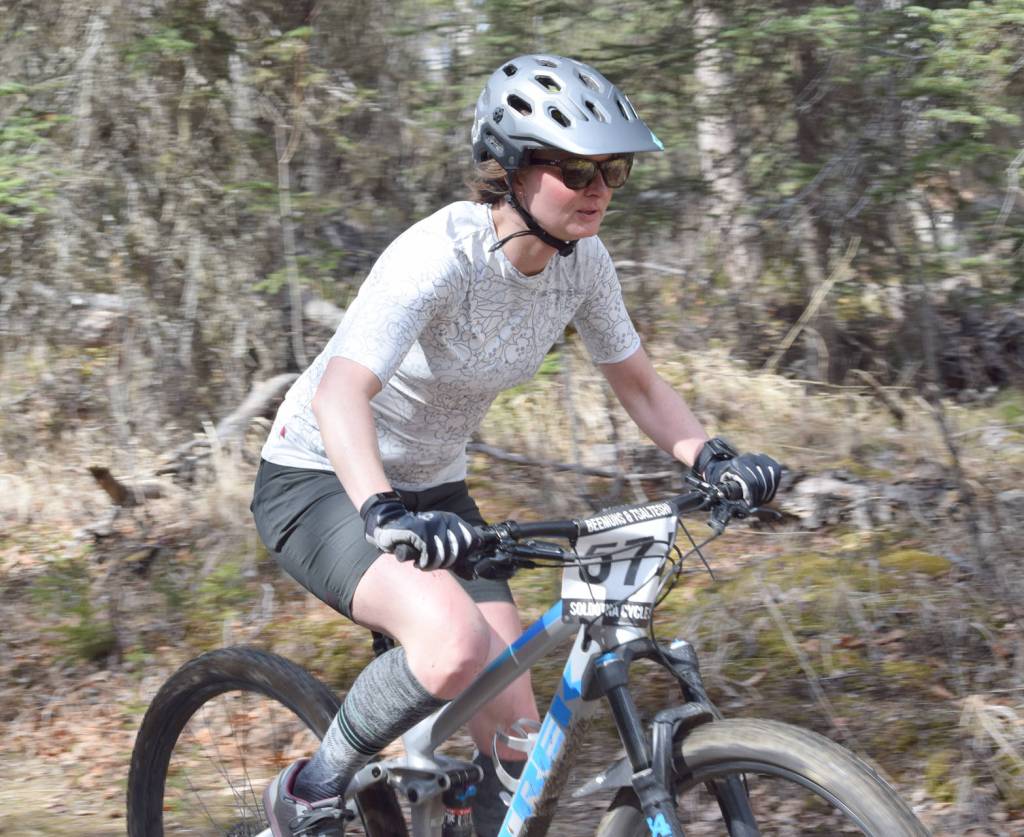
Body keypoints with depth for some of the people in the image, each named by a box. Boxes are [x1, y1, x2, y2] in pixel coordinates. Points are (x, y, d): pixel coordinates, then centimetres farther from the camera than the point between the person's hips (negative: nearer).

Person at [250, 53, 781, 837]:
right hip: (323, 481, -7)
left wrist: (712, 456, -16)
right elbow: (340, 395, -40)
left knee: (509, 726, -5)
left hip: (431, 487, 7)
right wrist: (385, 515, -55)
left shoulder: (583, 262, -8)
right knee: (454, 644, -33)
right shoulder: (441, 254, -29)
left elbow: (640, 384, 3)